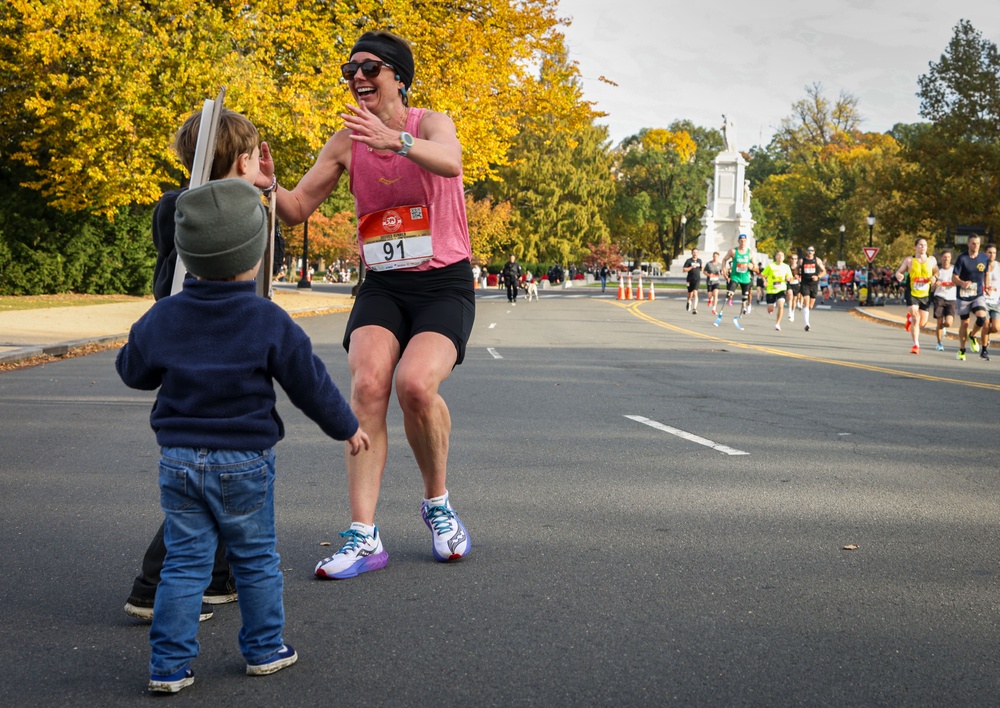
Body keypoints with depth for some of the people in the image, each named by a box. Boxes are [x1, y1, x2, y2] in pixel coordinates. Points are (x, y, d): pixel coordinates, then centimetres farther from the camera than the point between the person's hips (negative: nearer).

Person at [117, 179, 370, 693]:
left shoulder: (163, 317, -4)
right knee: (256, 559, 13)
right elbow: (310, 385, -6)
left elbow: (133, 371, 10)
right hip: (244, 462, -2)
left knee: (183, 562, 7)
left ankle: (169, 665, 6)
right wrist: (346, 428, 10)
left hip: (178, 459, 2)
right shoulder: (269, 322, -12)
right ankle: (264, 649, 24)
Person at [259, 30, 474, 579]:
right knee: (366, 384, -21)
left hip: (444, 283, -3)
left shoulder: (432, 123, -6)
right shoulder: (346, 142, 6)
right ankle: (363, 537, -20)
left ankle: (438, 504, 1)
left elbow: (449, 162, -31)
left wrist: (394, 139, -50)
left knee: (416, 383, -26)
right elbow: (298, 209, 5)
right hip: (382, 285, 3)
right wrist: (266, 184, -18)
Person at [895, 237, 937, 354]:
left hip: (925, 295, 3)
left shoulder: (932, 260, 2)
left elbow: (936, 272, 17)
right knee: (916, 318, -18)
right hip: (912, 294, -3)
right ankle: (916, 345, -6)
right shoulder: (909, 260, -4)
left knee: (922, 324, 8)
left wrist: (934, 277, -6)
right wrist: (899, 276, -21)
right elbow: (899, 271, 3)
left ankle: (910, 318, 44)